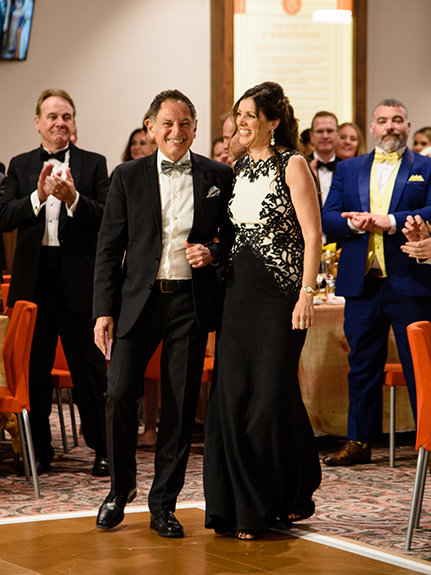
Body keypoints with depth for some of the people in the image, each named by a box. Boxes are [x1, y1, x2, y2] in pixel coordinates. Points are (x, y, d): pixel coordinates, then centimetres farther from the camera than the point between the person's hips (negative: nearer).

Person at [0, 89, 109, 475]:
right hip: (33, 278, 2)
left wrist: (73, 199, -22)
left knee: (89, 367, 2)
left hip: (78, 279, -2)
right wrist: (38, 196, -19)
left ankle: (103, 449, 10)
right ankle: (39, 449, 17)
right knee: (34, 367, 7)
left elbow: (106, 218, -6)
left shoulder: (93, 164, 4)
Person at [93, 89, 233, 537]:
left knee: (181, 404, 2)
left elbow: (234, 232, 15)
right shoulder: (128, 177, 4)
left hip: (191, 302, 0)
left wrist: (214, 252, -8)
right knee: (119, 394, -7)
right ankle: (120, 487, 16)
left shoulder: (218, 176, 5)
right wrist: (104, 310, -3)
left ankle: (163, 502, 14)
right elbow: (109, 248, 4)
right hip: (139, 298, 0)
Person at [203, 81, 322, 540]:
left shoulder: (291, 164, -6)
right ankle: (241, 505, 10)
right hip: (239, 290, 6)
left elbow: (312, 235, -10)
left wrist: (306, 294, -17)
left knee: (272, 394, -4)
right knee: (232, 394, 2)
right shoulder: (239, 167, 14)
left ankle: (287, 499, 11)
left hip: (281, 292, -6)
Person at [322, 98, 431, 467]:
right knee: (362, 365, 9)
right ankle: (359, 442, 16)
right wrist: (354, 224, -13)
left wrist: (390, 221, -20)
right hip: (361, 282, 4)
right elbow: (328, 217, 8)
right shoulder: (349, 170, 16)